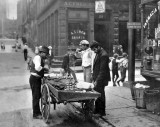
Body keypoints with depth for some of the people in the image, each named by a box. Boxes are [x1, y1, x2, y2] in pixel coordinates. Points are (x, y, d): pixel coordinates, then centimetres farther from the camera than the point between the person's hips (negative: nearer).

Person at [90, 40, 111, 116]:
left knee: (100, 95, 0)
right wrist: (93, 78, 14)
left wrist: (97, 80, -20)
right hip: (96, 79, 9)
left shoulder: (103, 55, -18)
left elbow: (102, 70, -21)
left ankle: (102, 112, 11)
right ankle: (97, 110, 24)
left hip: (101, 80, -9)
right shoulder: (98, 54, 13)